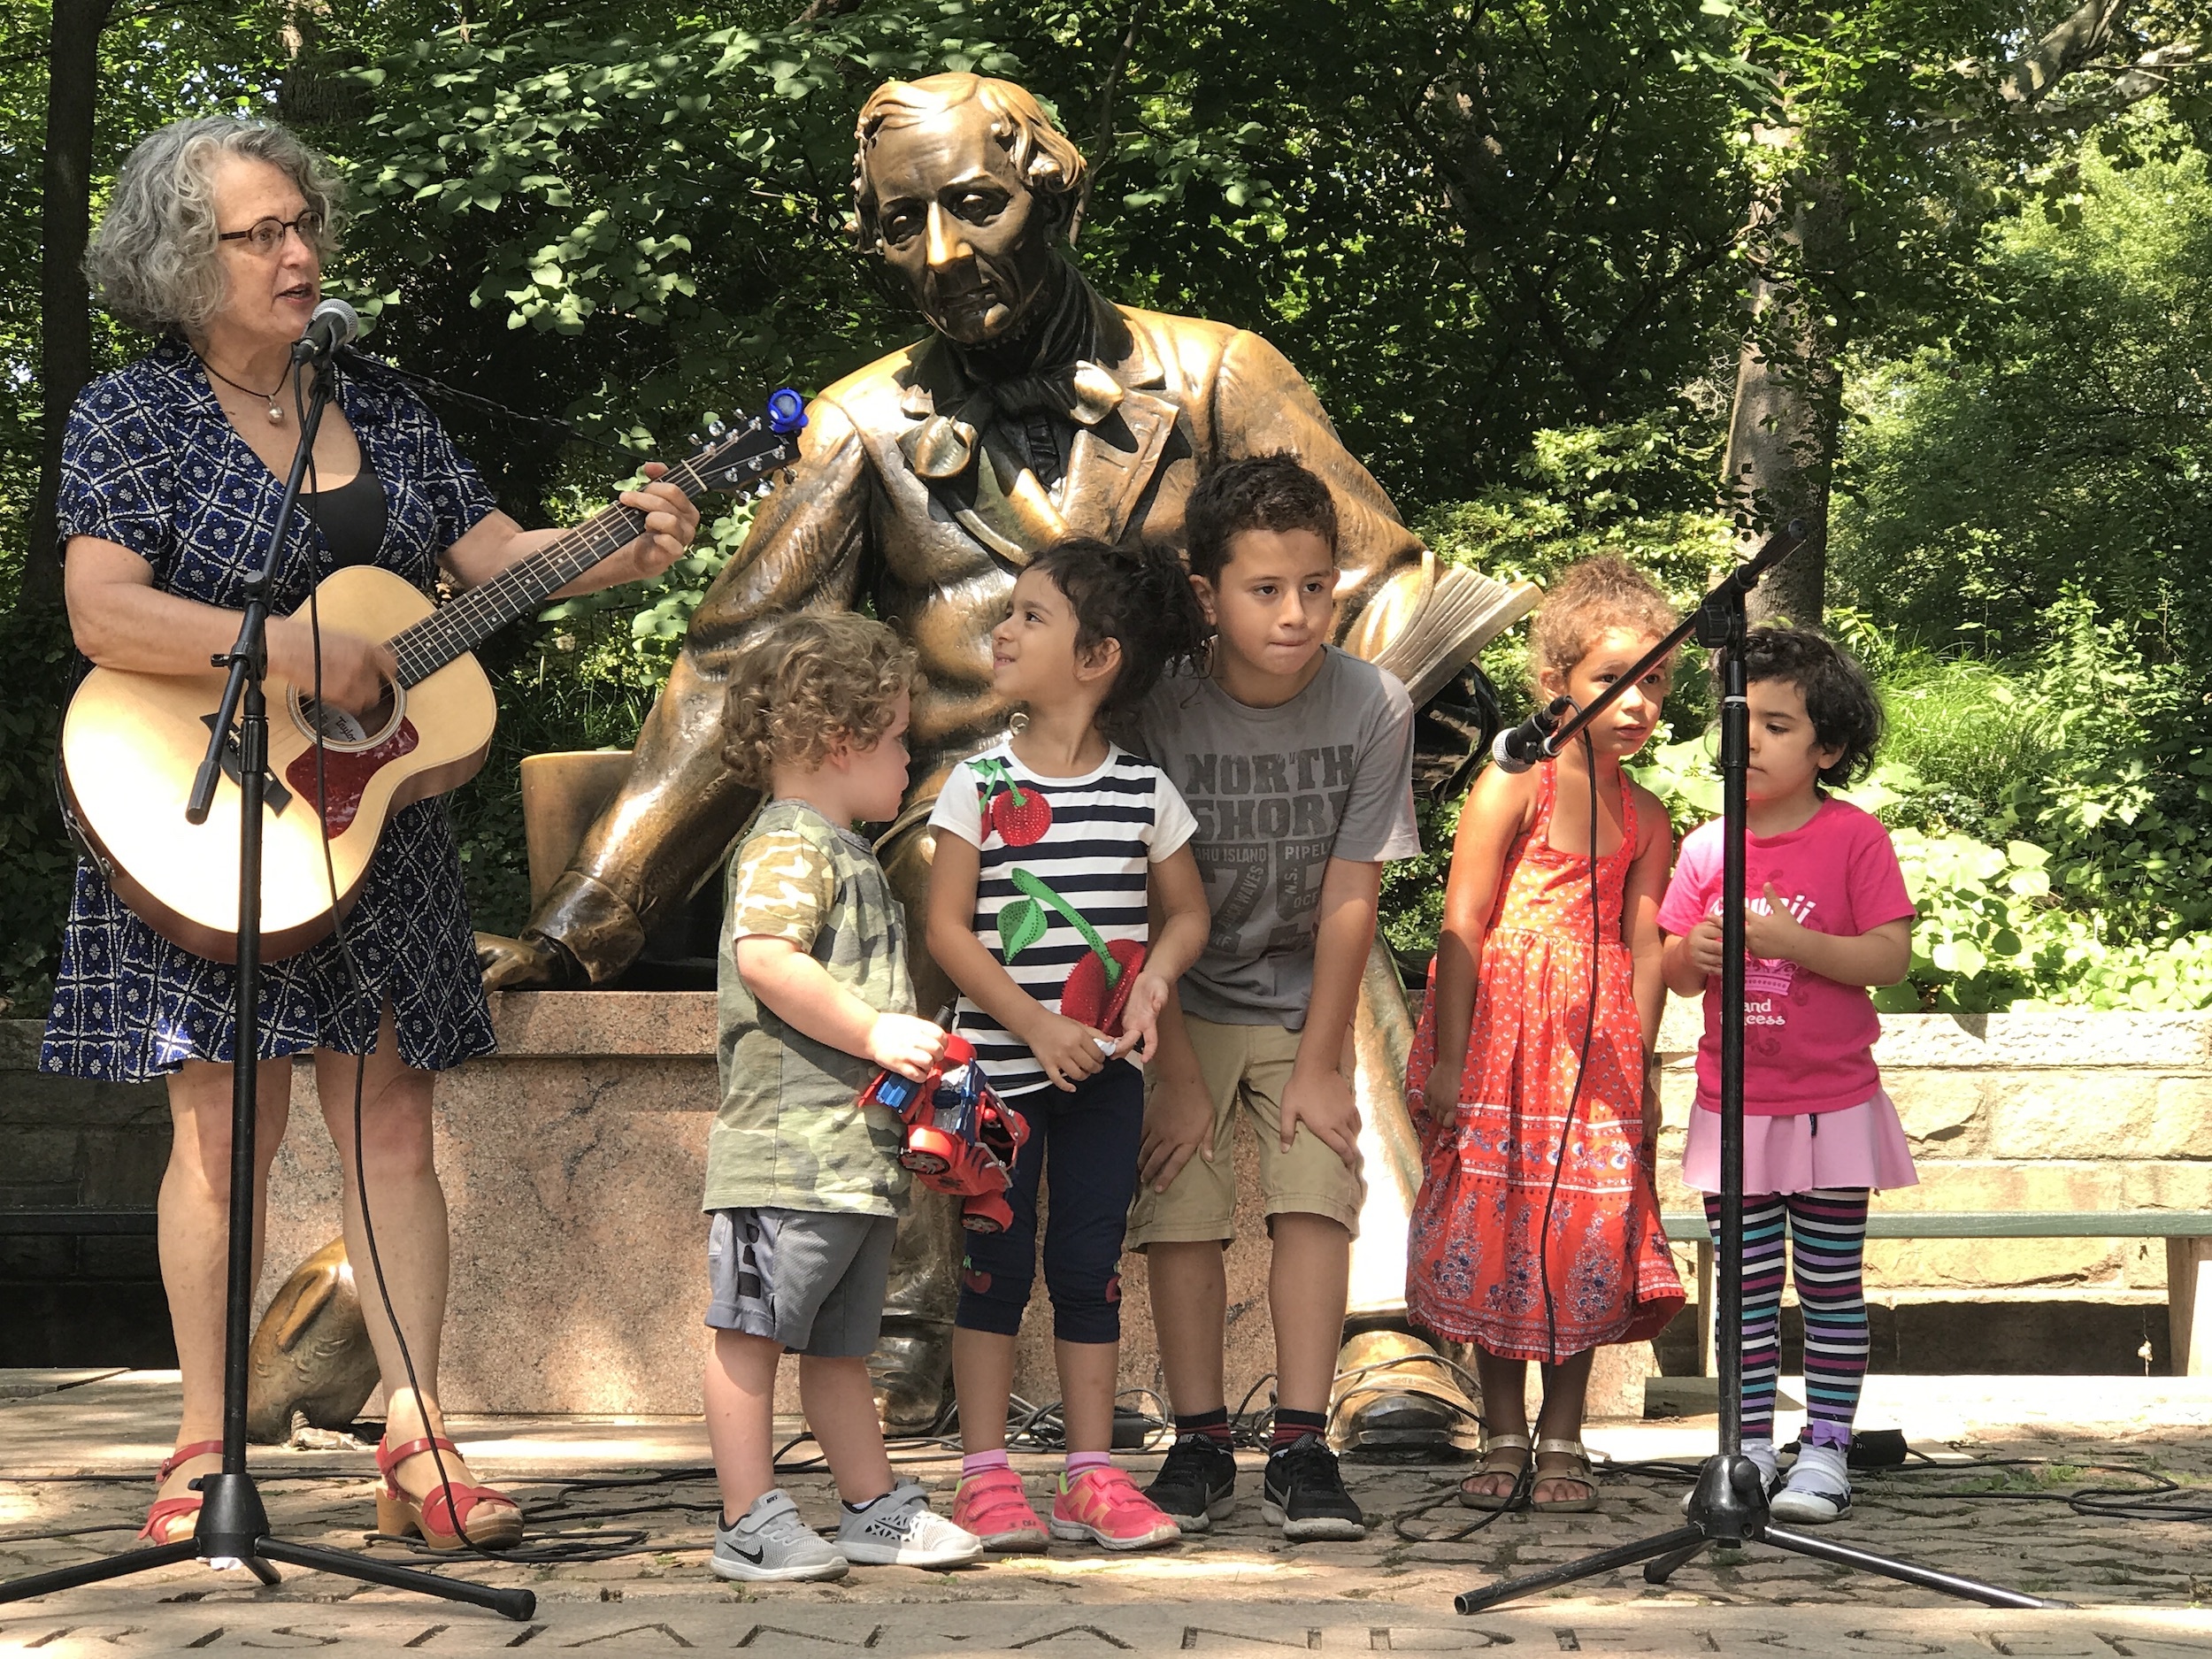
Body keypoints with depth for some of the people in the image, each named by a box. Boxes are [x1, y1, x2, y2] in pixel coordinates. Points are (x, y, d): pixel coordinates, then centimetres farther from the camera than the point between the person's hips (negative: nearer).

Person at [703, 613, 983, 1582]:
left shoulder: (845, 854, 24)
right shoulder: (789, 846, -9)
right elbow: (765, 957, -24)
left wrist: (913, 1057, 26)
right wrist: (872, 1032, -23)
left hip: (858, 1151, 11)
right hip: (790, 1147, -11)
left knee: (839, 1344, 16)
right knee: (754, 1328, -7)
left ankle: (874, 1510, 21)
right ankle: (749, 1524, -7)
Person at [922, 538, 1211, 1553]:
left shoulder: (1144, 792, 1)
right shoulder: (979, 782, -4)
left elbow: (1186, 911, 13)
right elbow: (947, 928, -7)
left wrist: (1154, 980, -8)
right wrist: (1037, 1027, -16)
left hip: (1103, 1066, 2)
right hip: (1002, 1061, -2)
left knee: (1089, 1267, 5)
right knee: (996, 1265, 1)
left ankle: (1091, 1475, 11)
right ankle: (985, 1475, 7)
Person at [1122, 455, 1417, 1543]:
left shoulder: (1372, 707, -18)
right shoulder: (1160, 713, -21)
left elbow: (1349, 898, -12)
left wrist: (1318, 1065, -10)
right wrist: (1177, 1076, -14)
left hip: (1304, 1000, 1)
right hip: (1181, 1004, -1)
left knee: (1315, 1194, -12)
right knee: (1179, 1208, -8)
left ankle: (1302, 1449, -8)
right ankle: (1200, 1444, 4)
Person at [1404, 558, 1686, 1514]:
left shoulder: (1645, 819, 9)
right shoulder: (1512, 789, -6)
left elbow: (1644, 946, 8)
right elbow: (1463, 925, -8)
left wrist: (1640, 1069, 2)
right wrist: (1448, 1060, -12)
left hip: (1595, 1049, 4)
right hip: (1499, 1036, -4)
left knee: (1588, 1240, 1)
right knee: (1493, 1238, 0)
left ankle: (1562, 1442, 11)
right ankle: (1504, 1442, 11)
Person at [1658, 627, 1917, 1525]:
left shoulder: (1855, 838, -6)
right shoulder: (1707, 847, 5)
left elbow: (1891, 956, -12)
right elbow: (1677, 972, 10)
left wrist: (1790, 940, -22)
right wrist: (1694, 953, -13)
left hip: (1830, 1103, -3)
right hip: (1732, 1104, 3)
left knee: (1831, 1284, 2)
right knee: (1745, 1285, 6)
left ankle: (1826, 1451, 9)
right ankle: (1749, 1450, 12)